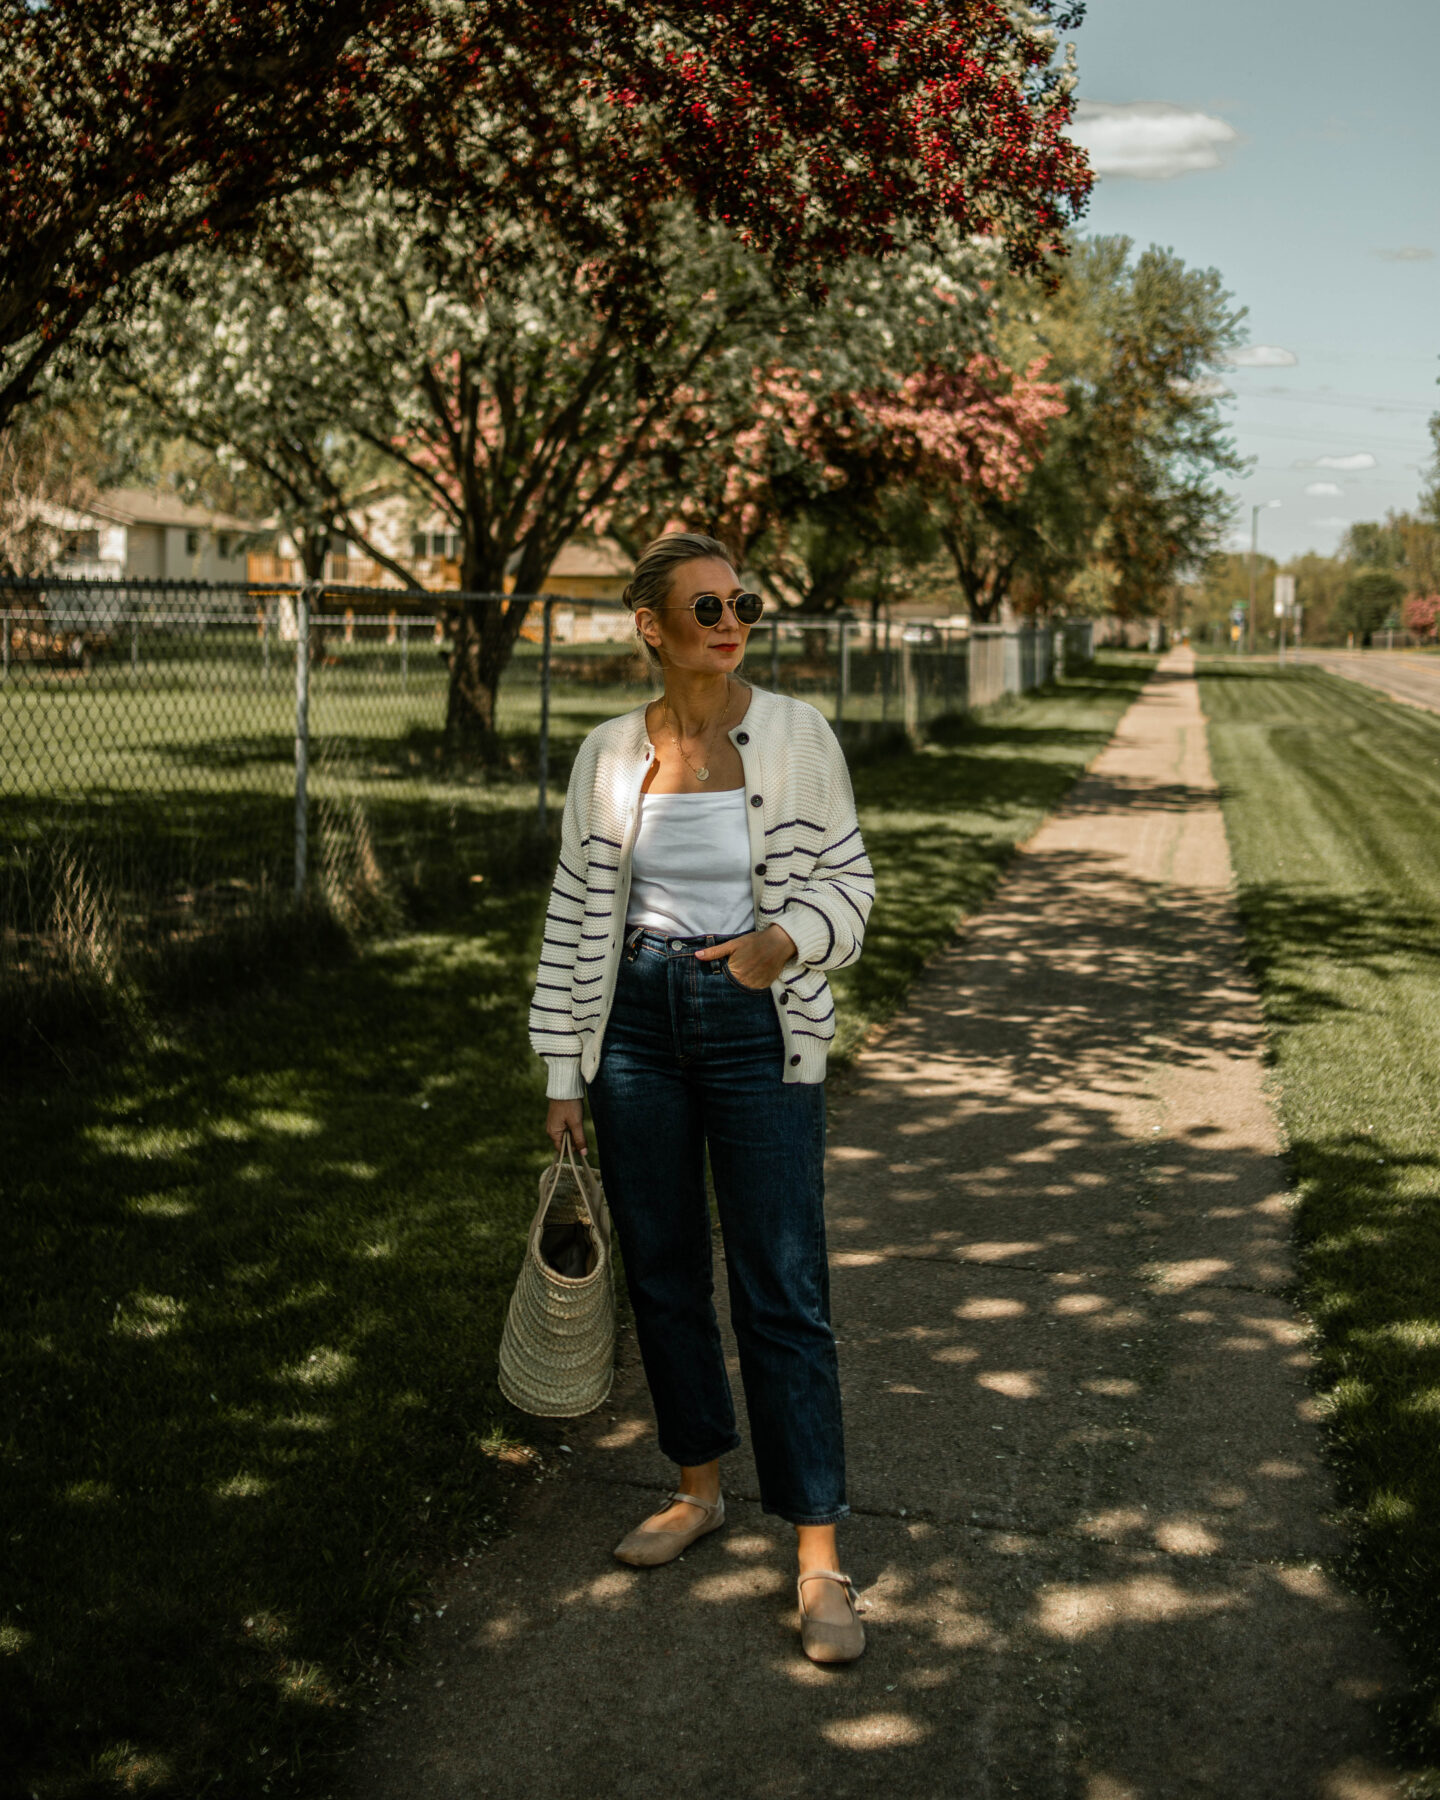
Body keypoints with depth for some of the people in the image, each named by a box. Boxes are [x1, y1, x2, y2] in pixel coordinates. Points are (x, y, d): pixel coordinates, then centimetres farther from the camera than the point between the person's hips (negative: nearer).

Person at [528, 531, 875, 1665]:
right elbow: (576, 912, 7)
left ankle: (819, 1559, 7)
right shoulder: (610, 754, 2)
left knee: (782, 1293, -3)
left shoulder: (795, 734, -5)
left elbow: (848, 876, 1)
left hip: (760, 1025, -3)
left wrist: (785, 940, -21)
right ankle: (700, 1489, 34)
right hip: (639, 1023, 3)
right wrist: (564, 1073, 6)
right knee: (662, 1273, 14)